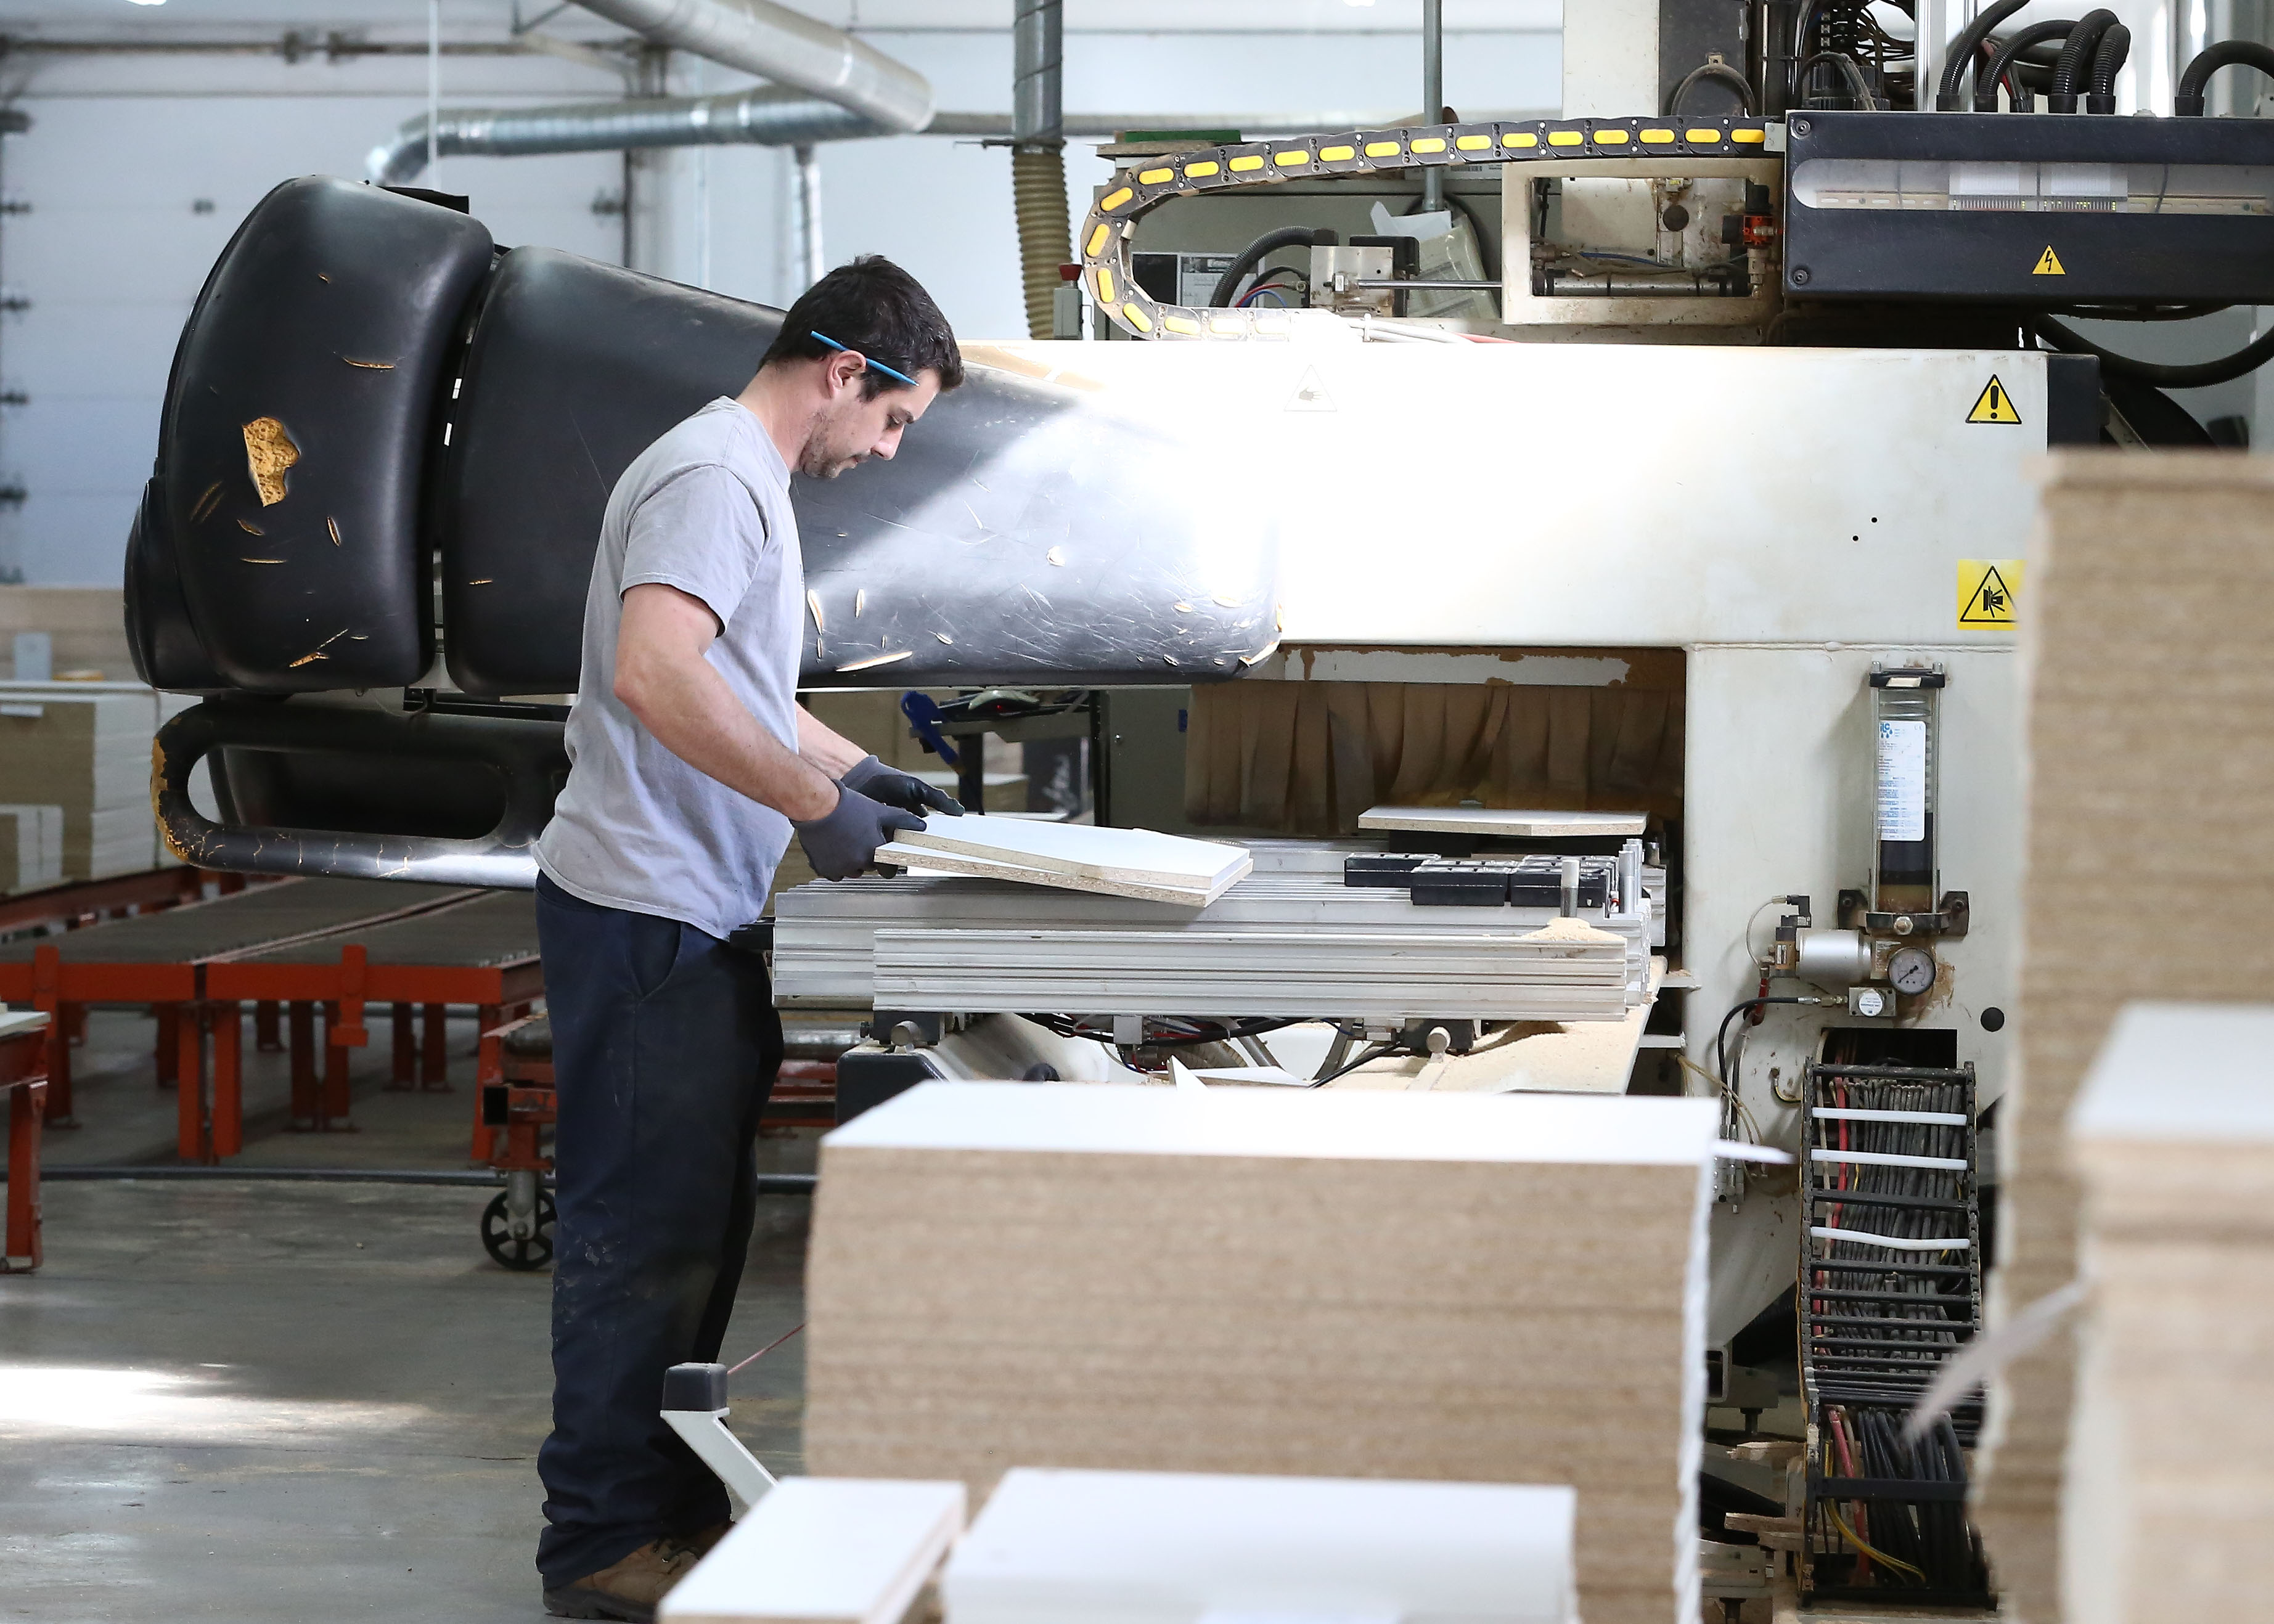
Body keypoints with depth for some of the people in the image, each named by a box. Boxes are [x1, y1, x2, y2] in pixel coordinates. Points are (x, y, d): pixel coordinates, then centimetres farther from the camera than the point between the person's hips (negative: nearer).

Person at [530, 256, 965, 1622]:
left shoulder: (749, 479, 18)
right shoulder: (715, 477, -16)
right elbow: (658, 674, -30)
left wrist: (857, 769, 23)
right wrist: (817, 802, -24)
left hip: (697, 918, 11)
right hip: (647, 914, -11)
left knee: (699, 1219, 16)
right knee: (646, 1228, -6)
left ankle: (671, 1498, 24)